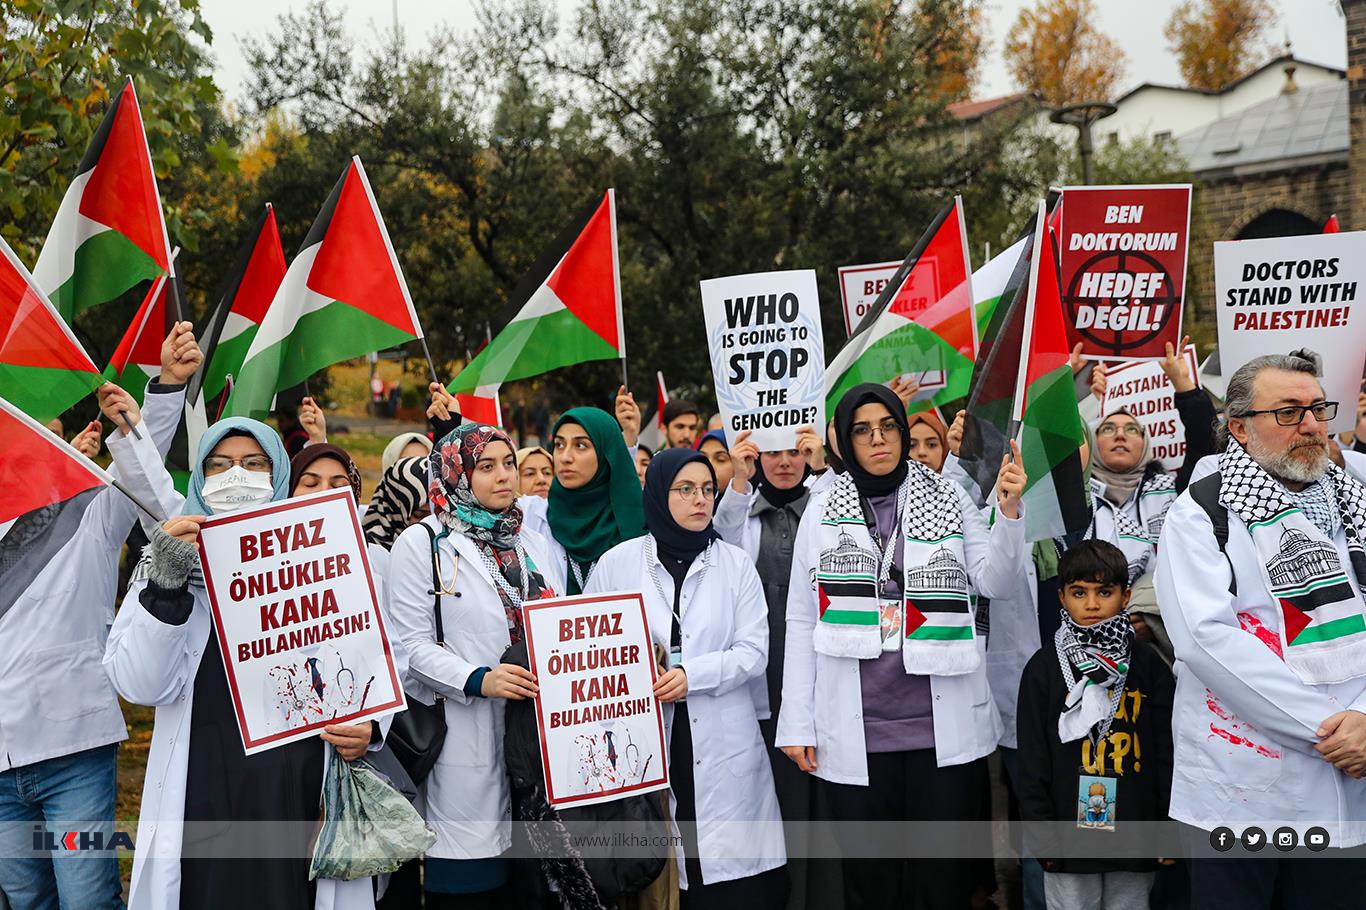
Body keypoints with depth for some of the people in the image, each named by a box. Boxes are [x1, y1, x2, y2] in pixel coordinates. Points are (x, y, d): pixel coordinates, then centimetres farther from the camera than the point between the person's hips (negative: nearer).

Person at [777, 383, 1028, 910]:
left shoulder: (946, 498, 5)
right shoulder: (822, 512, 5)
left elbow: (996, 583, -3)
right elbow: (801, 620, 6)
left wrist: (1009, 511, -19)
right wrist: (797, 724, 2)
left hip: (943, 724, 0)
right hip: (856, 729, 0)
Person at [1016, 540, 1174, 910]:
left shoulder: (1149, 665, 3)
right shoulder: (1043, 668, -1)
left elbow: (1166, 751, 5)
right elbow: (1033, 759, 0)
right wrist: (1041, 832, -3)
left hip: (1135, 833, 1)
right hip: (1070, 832, -1)